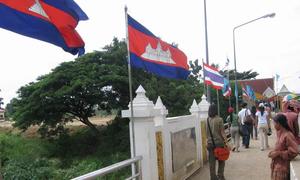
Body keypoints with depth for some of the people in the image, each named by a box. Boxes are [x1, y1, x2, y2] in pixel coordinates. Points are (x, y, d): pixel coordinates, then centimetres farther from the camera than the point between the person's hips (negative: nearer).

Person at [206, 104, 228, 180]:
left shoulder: (208, 120, 1)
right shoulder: (219, 119, -11)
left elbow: (207, 133, 8)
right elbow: (222, 132, -12)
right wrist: (226, 142, -7)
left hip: (210, 143, 3)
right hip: (219, 142, -3)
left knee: (212, 161, 9)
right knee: (221, 160, 12)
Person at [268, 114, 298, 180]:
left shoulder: (288, 135, -20)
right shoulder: (280, 134, 6)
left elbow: (293, 152, -22)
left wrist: (278, 153, -20)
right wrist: (274, 151, 4)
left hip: (282, 168, -8)